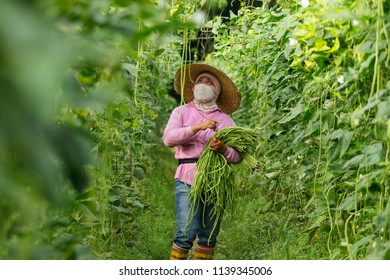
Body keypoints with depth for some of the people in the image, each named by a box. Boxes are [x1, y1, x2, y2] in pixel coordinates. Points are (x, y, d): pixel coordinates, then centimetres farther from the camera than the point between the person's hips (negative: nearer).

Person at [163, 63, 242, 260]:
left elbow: (238, 156, 8)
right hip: (188, 179, -3)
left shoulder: (224, 119, 17)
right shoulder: (182, 112, 14)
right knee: (186, 233, -13)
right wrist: (197, 127, -16)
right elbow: (169, 138, -5)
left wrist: (224, 150, -14)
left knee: (209, 236, 3)